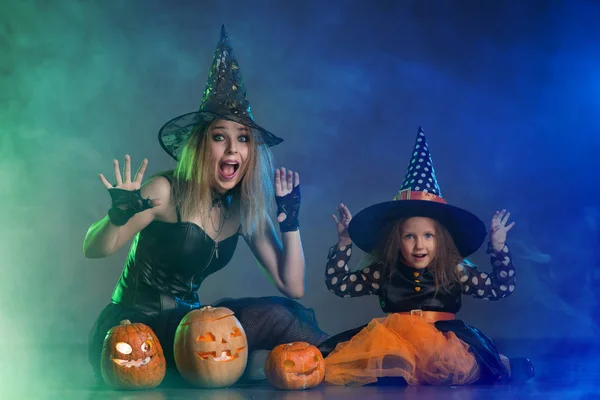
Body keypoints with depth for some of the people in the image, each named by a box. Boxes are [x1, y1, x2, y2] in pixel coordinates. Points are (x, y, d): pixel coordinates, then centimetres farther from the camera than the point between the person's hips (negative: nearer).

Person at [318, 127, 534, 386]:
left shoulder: (455, 271, 5)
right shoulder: (383, 273, 9)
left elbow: (502, 288, 6)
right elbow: (338, 284, 12)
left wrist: (498, 246, -4)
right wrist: (344, 242, 3)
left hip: (444, 340, 0)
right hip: (395, 340, 0)